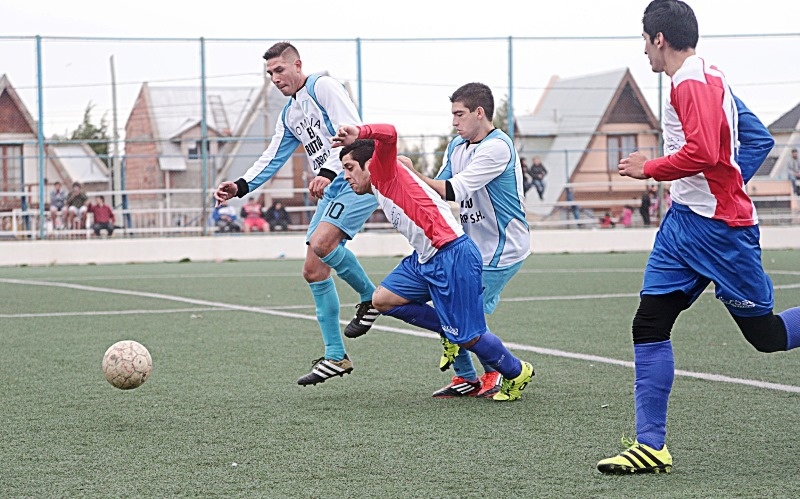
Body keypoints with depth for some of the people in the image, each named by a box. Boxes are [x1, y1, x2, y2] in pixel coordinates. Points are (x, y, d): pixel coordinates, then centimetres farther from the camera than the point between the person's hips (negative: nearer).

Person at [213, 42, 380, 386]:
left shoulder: (323, 87, -6)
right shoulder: (289, 115, 20)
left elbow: (353, 131, -18)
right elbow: (272, 159, 23)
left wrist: (327, 172, -29)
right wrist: (240, 186, 7)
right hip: (332, 190, 9)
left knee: (321, 243, -28)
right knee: (313, 270, 2)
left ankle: (370, 297, -4)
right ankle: (335, 357, 7)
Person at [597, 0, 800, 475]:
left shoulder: (694, 81, -16)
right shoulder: (707, 76, 15)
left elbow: (702, 152, -28)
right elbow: (756, 138, 20)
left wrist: (649, 168, -14)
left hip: (719, 226, -10)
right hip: (684, 221, 10)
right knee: (649, 325, 1)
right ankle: (651, 445, 1)